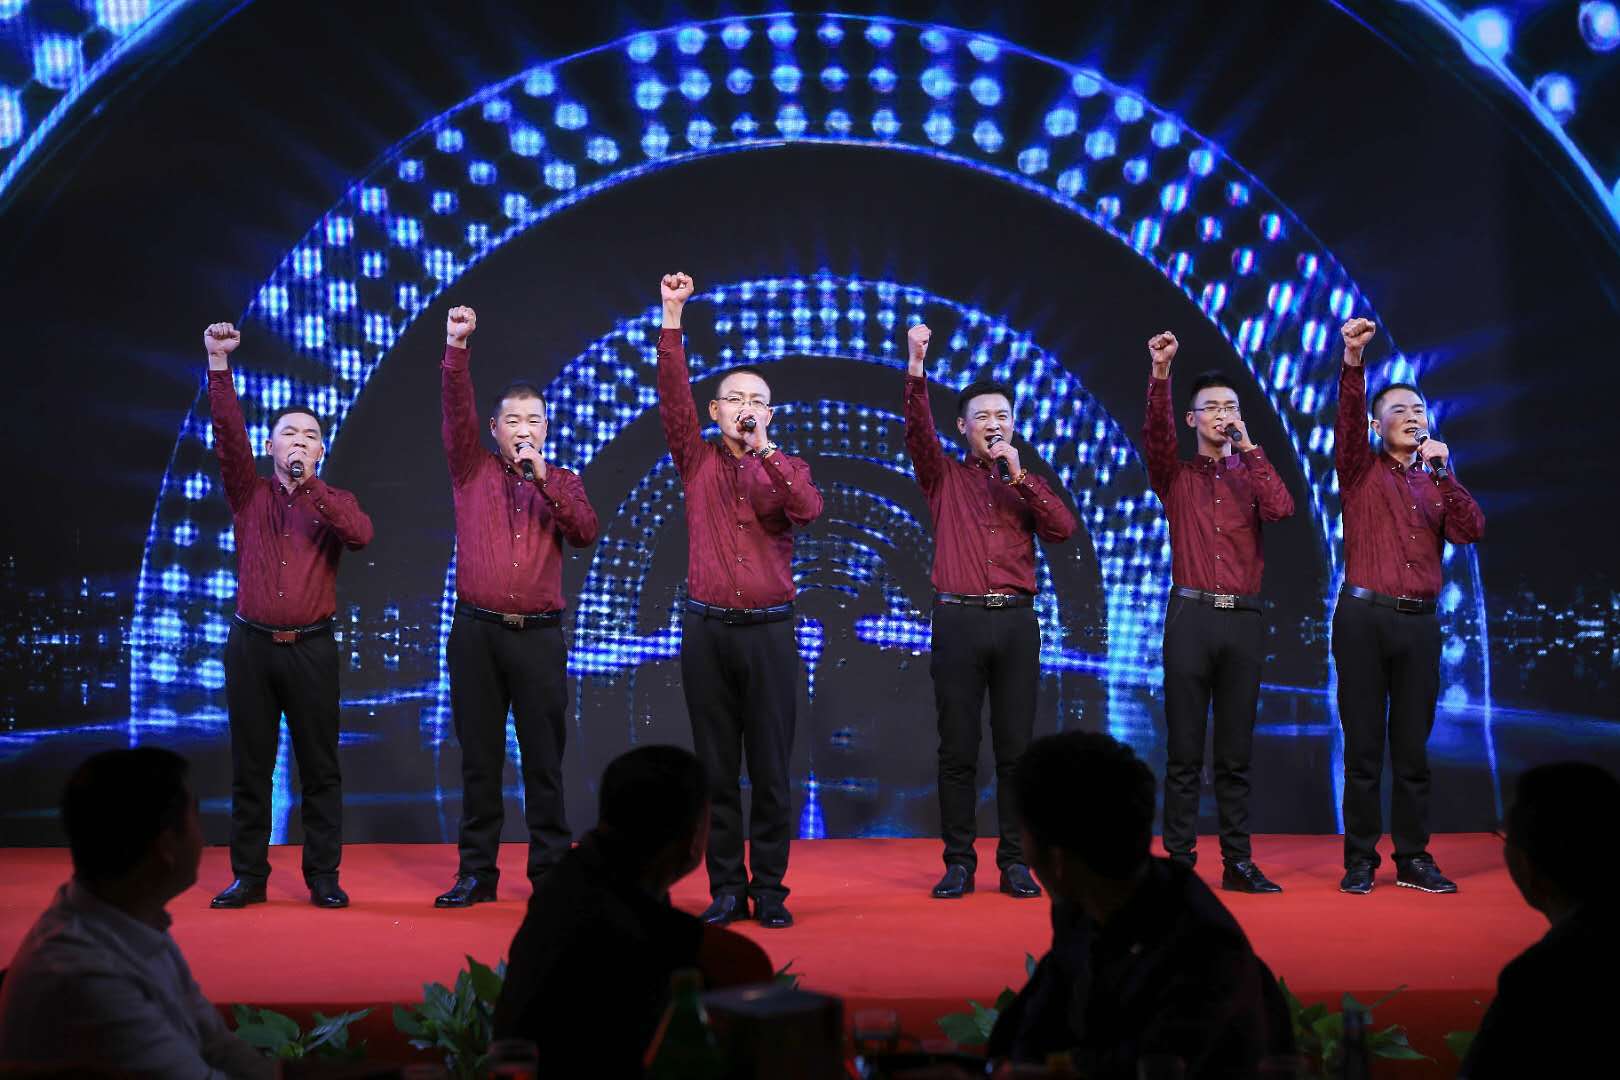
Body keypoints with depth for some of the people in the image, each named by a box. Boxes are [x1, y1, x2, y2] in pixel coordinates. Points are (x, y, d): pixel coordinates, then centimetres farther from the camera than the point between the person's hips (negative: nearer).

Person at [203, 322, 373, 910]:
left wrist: (309, 487, -16)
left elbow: (361, 534, -13)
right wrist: (218, 363, -16)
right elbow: (228, 434, -6)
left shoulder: (334, 501, 8)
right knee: (250, 767, 4)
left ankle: (323, 876, 6)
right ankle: (249, 875, 11)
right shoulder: (249, 494, 8)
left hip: (311, 647, -1)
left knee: (320, 768, 1)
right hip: (251, 644, 1)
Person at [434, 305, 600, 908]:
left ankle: (552, 872, 6)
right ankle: (477, 873, 10)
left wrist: (544, 479, -14)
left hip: (538, 635, 0)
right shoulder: (472, 471, 8)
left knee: (544, 759, 1)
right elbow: (456, 410, -5)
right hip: (476, 632, 0)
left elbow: (585, 534, -5)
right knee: (479, 760, 4)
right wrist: (457, 347, -17)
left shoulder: (561, 482, 11)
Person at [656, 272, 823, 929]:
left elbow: (807, 509, -11)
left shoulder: (787, 468, 10)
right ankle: (725, 889, 9)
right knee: (717, 769, 3)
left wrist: (765, 448, -15)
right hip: (708, 629, 0)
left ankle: (769, 889, 6)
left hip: (769, 632, 0)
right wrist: (672, 319, -10)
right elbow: (672, 395, -4)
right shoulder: (698, 461, 9)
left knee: (771, 770, 0)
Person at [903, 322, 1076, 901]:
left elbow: (1063, 529, -1)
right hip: (959, 620, -1)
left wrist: (1021, 475, -6)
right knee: (958, 750, 0)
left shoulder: (1026, 485, 15)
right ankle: (958, 862, 6)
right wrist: (916, 367, -22)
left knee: (1015, 748, 2)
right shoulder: (945, 477, 10)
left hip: (1016, 621, 2)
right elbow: (917, 432, -8)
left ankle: (1014, 862, 7)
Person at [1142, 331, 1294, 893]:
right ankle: (1179, 859, 1)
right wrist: (1161, 372, -23)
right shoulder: (1177, 476, 9)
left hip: (1243, 620, 2)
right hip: (1190, 616, -2)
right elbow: (1155, 432, -11)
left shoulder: (1251, 474, 14)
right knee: (1184, 751, -1)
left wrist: (1248, 447, -2)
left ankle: (1238, 861, 8)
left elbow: (1281, 508, -7)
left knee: (1236, 753, 5)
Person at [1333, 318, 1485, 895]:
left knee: (1412, 749, 5)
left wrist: (1444, 472, -6)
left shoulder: (1437, 483, 17)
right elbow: (1347, 420, -13)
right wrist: (1353, 362, -28)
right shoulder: (1361, 470, 6)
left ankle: (1413, 859, 11)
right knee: (1363, 748, -1)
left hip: (1420, 622, 3)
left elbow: (1471, 531, 1)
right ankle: (1360, 860, 4)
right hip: (1364, 616, -3)